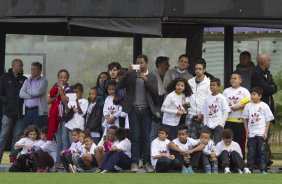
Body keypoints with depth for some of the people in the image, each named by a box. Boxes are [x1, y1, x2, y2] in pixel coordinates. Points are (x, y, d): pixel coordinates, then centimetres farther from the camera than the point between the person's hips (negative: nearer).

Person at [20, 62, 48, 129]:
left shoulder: (43, 81, 3)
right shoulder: (27, 81, 18)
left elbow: (38, 92, -14)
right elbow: (21, 94, 4)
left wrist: (28, 91, 3)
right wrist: (32, 95, -8)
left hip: (39, 111, -5)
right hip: (27, 111, 5)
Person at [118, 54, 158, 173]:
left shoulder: (151, 77, 9)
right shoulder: (132, 75, 10)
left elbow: (155, 93, -2)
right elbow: (121, 86, -1)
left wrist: (146, 79, -10)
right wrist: (128, 73, -13)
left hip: (146, 110, 0)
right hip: (134, 109, 0)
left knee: (146, 137, -1)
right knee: (135, 137, -2)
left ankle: (147, 162, 2)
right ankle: (134, 162, -2)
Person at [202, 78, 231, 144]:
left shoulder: (222, 98, -3)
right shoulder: (207, 98, 9)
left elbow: (226, 112, -4)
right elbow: (204, 112, 13)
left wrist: (221, 123, -10)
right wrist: (205, 123, 5)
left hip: (218, 125, -4)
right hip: (208, 125, 4)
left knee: (217, 143, -5)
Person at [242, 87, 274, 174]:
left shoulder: (264, 106, -2)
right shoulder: (248, 106, 4)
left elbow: (268, 120, 0)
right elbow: (245, 119, 10)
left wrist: (266, 132, -7)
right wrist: (247, 130, 3)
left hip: (262, 134, -2)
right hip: (251, 133, 2)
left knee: (263, 151, -2)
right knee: (251, 152, 5)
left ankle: (263, 169, 2)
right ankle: (249, 169, 11)